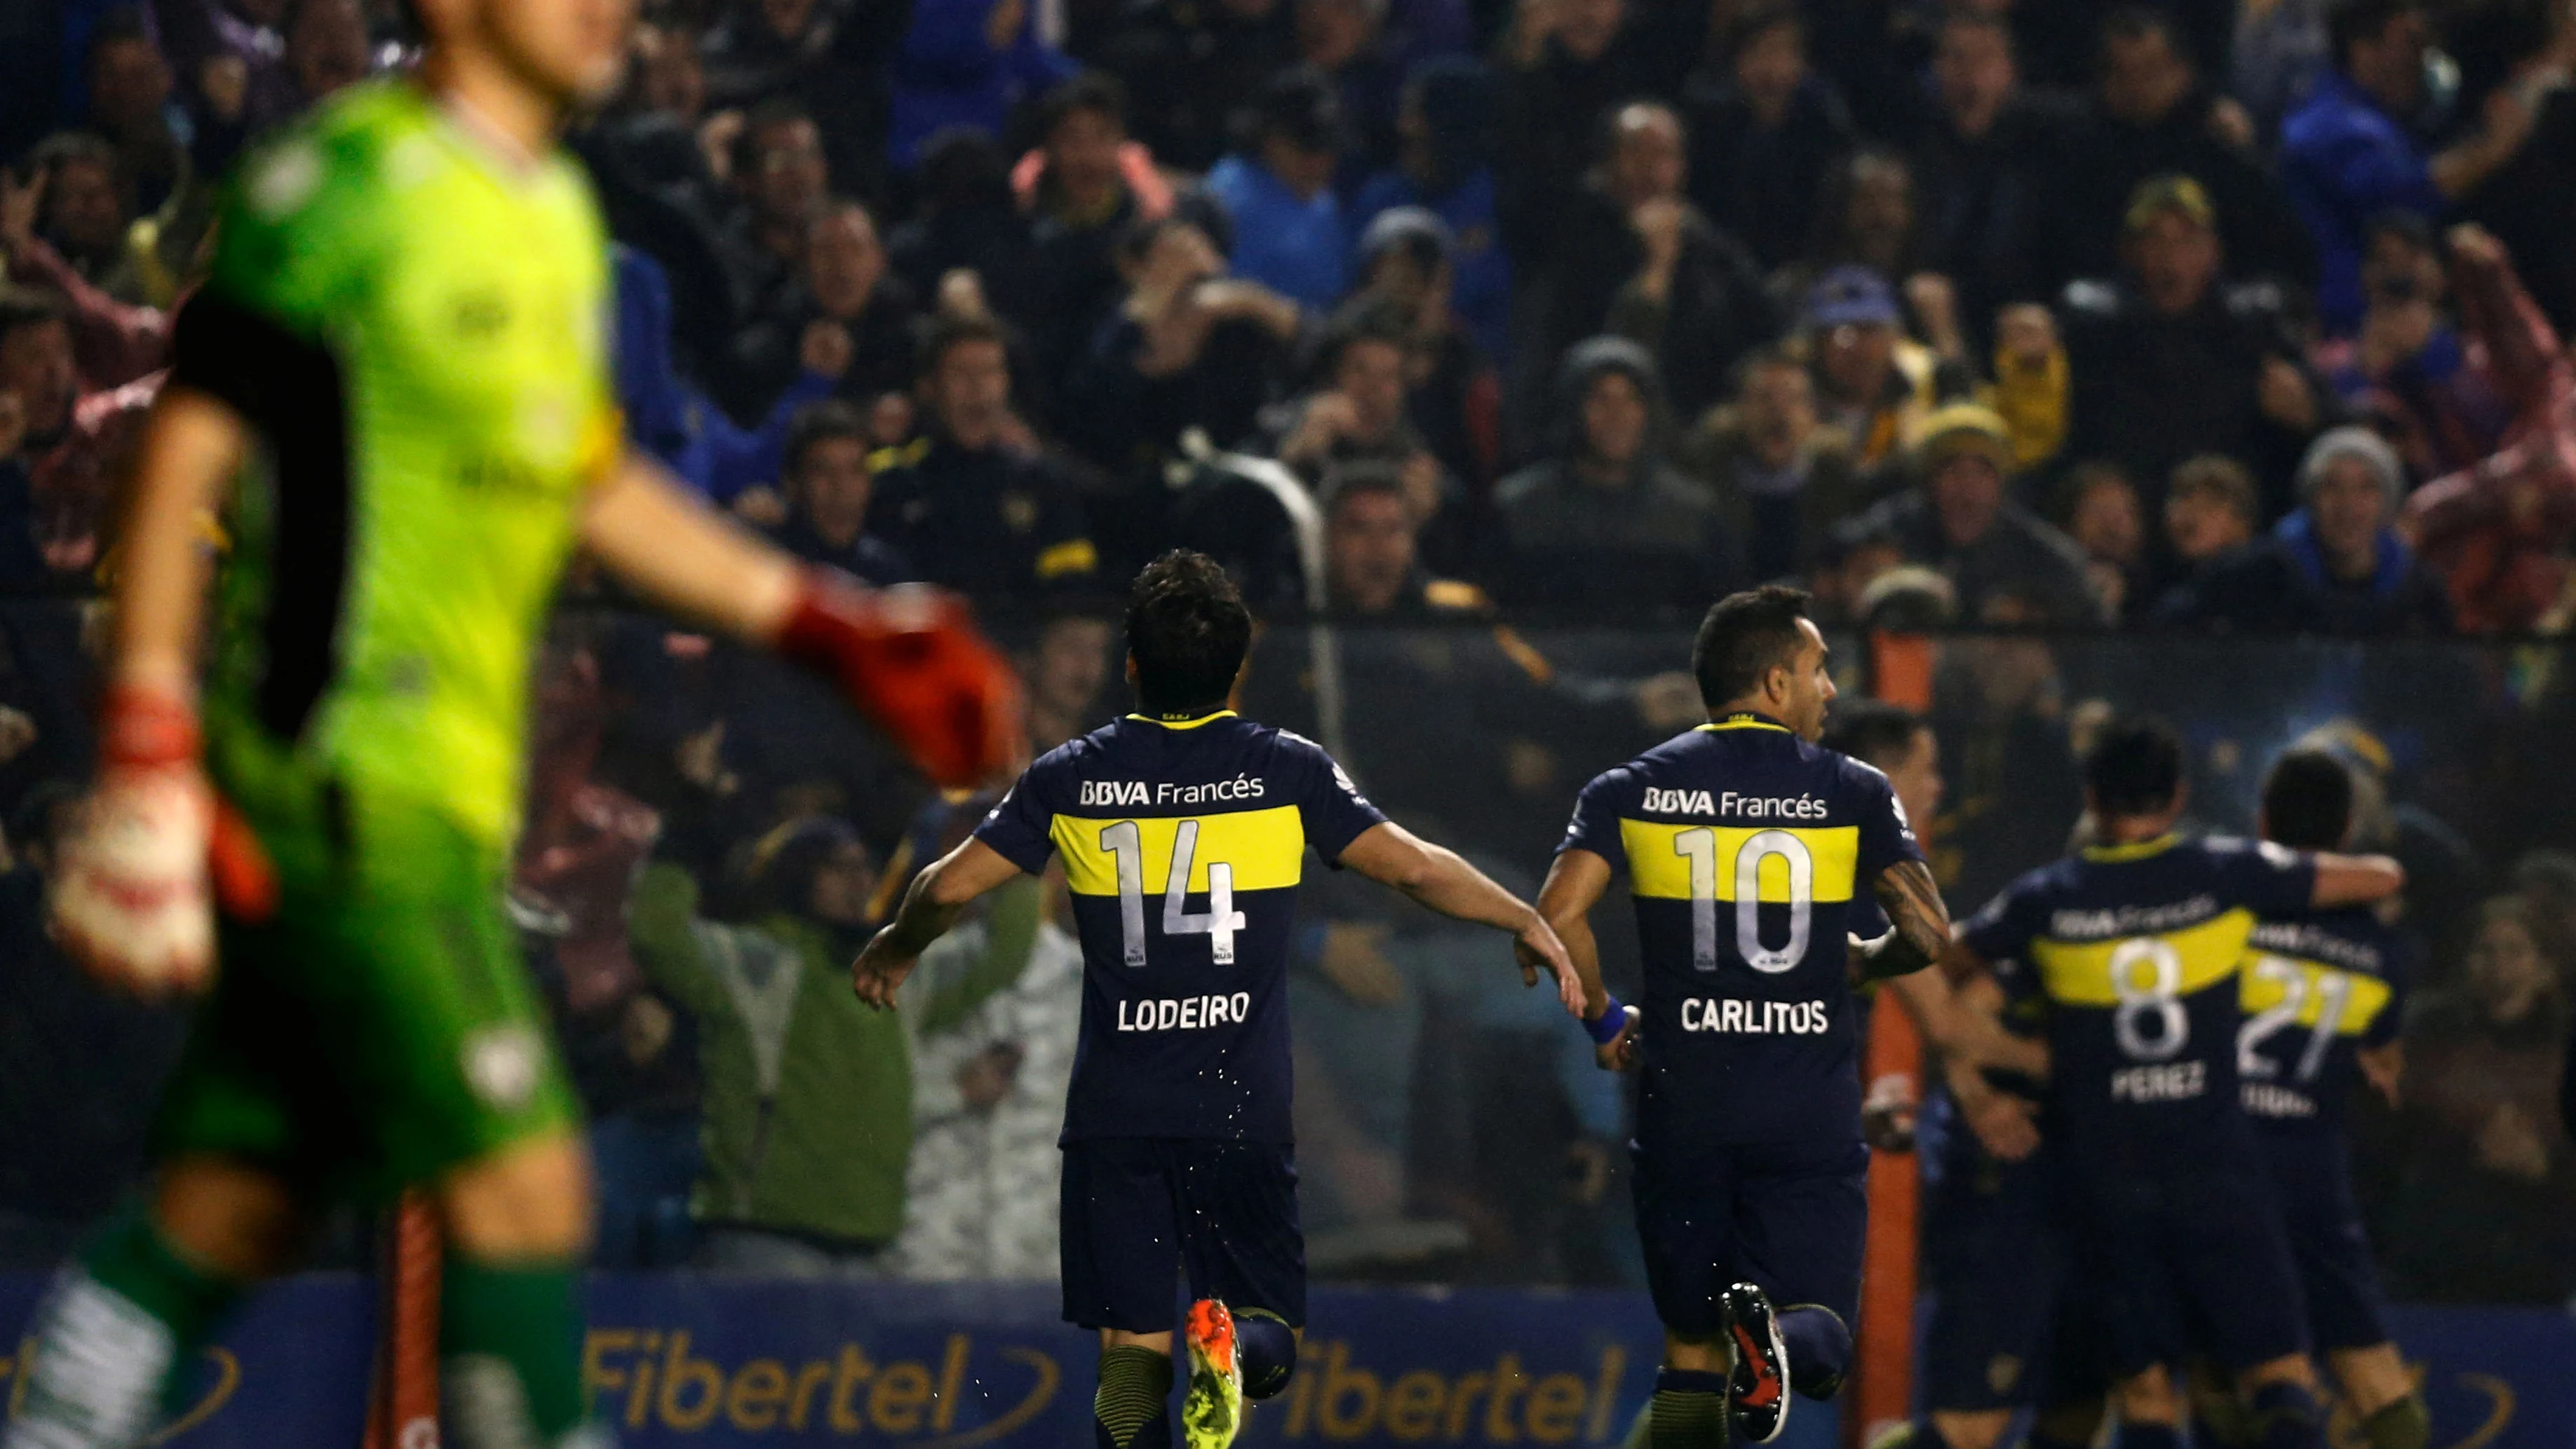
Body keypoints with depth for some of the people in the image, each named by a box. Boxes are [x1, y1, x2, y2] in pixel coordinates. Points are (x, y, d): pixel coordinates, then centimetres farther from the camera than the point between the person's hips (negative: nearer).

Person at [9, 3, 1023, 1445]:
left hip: (450, 775, 8)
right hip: (344, 773, -8)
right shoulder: (346, 178, -12)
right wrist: (146, 752, -18)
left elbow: (592, 483, 25)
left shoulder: (560, 211, 14)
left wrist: (838, 632, 22)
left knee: (237, 1205, 10)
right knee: (523, 1184, -10)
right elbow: (187, 455, -13)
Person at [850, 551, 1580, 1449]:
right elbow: (1415, 868, -4)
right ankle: (1233, 1342, -27)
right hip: (1242, 1107, -1)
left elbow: (951, 886, 2)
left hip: (1115, 1109, 1)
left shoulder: (1073, 778, 0)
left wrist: (894, 950, 23)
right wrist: (1526, 922, 12)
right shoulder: (1286, 770, -3)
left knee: (1132, 1350, 5)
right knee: (1272, 1343, 8)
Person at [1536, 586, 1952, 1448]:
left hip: (1682, 1107, 2)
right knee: (1820, 1340, 3)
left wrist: (1603, 1022, 9)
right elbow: (1929, 934, -1)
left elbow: (1558, 918, -8)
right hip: (1808, 1109, -2)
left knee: (1690, 1350, 14)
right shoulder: (1852, 793, 2)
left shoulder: (1633, 791, 5)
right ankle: (1774, 1338, -32)